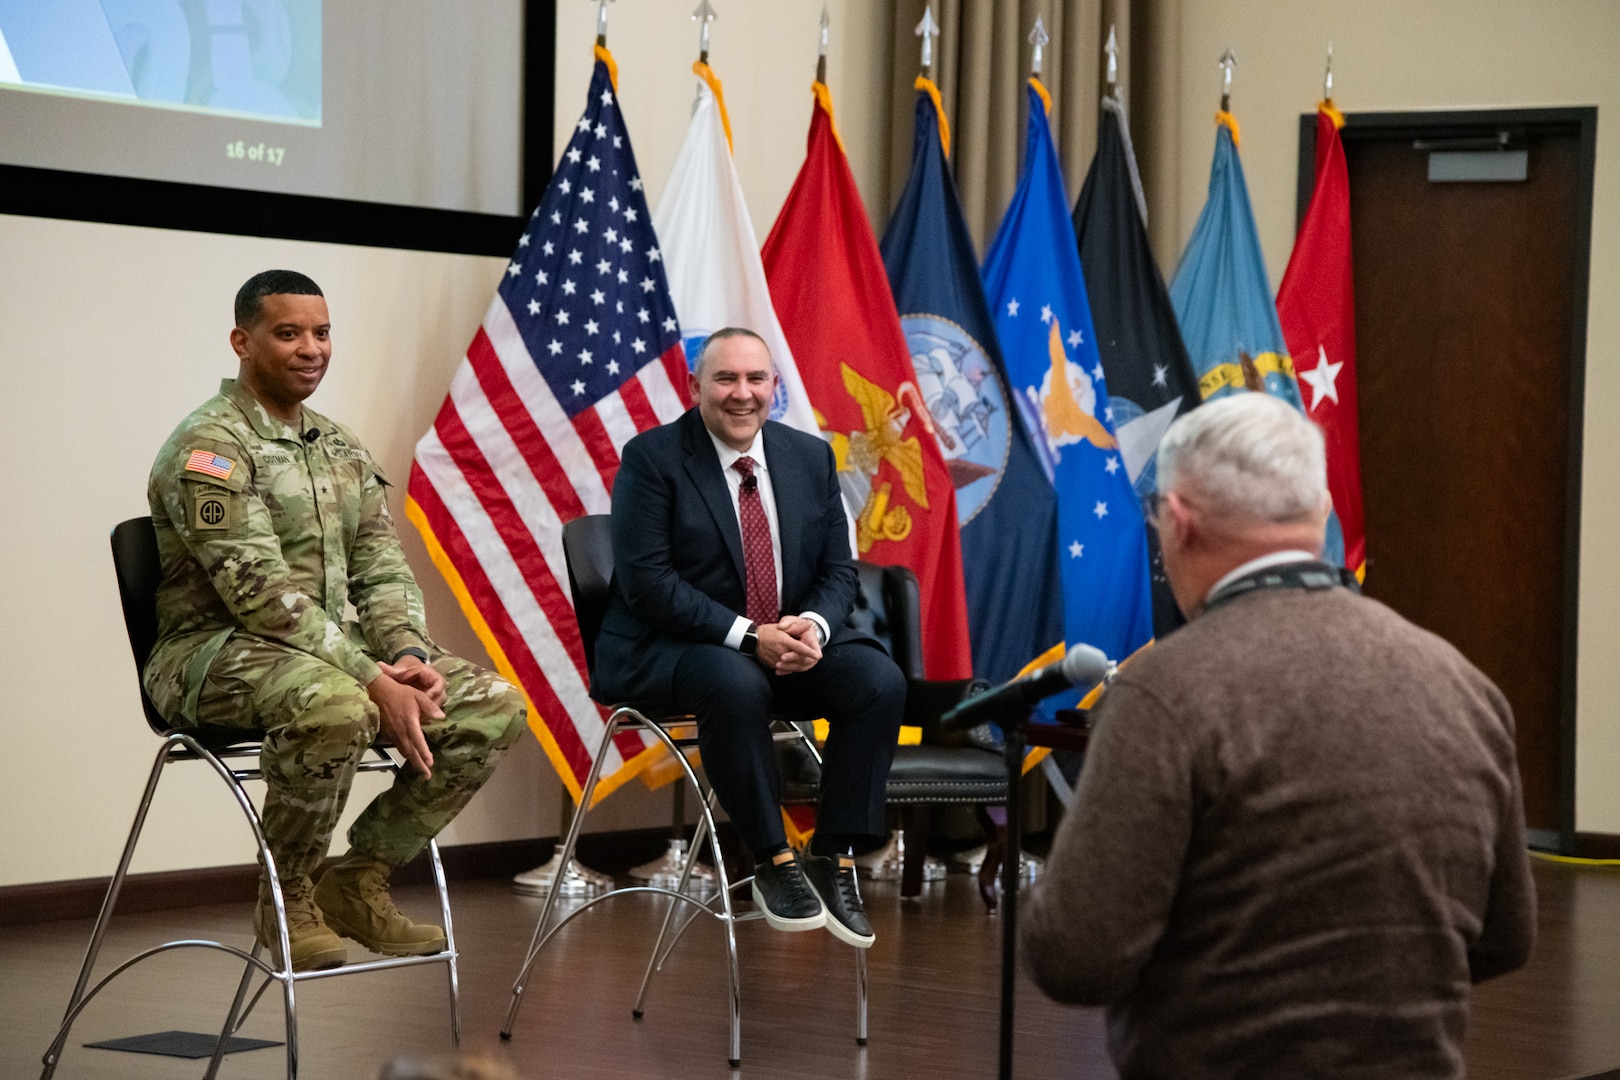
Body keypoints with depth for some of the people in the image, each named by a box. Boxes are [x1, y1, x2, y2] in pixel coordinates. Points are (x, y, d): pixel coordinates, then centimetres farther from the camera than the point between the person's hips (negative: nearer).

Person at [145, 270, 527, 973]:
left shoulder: (340, 448, 15)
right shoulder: (209, 446, -12)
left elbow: (381, 571, 12)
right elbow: (261, 594, -21)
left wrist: (409, 657, -10)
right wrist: (374, 680, -25)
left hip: (338, 649, 8)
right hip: (218, 652, -8)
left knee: (494, 704, -9)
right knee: (336, 707, -40)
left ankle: (359, 882, 1)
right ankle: (286, 900, -14)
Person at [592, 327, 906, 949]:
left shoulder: (811, 457, 9)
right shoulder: (652, 458, -7)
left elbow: (838, 570, 9)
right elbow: (646, 581, -15)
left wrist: (814, 627, -15)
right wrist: (746, 636, -24)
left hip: (792, 642, 5)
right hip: (670, 647, -5)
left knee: (880, 681, -22)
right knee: (737, 685, -38)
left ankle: (833, 858, -12)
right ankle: (773, 862, -22)